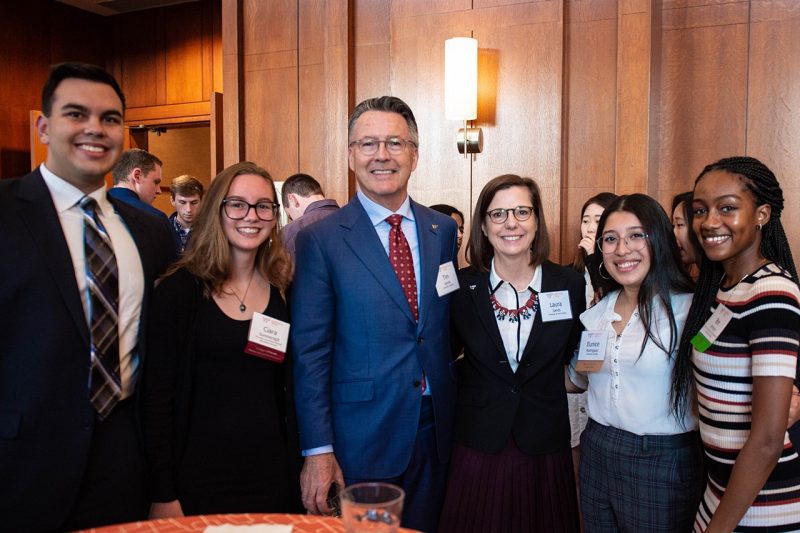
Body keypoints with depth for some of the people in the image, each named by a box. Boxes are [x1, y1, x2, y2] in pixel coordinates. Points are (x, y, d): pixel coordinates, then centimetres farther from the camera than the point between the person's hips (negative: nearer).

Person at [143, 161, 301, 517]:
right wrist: (162, 495, -10)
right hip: (198, 476, -3)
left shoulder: (283, 292, 2)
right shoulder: (179, 290, -9)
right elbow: (158, 394, -9)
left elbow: (287, 388, 9)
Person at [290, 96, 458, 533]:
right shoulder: (320, 240, -9)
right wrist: (317, 451, -11)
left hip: (437, 431, 4)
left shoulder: (444, 230, 3)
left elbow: (447, 324, 11)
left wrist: (452, 411, 7)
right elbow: (310, 354, -9)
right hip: (361, 438, -4)